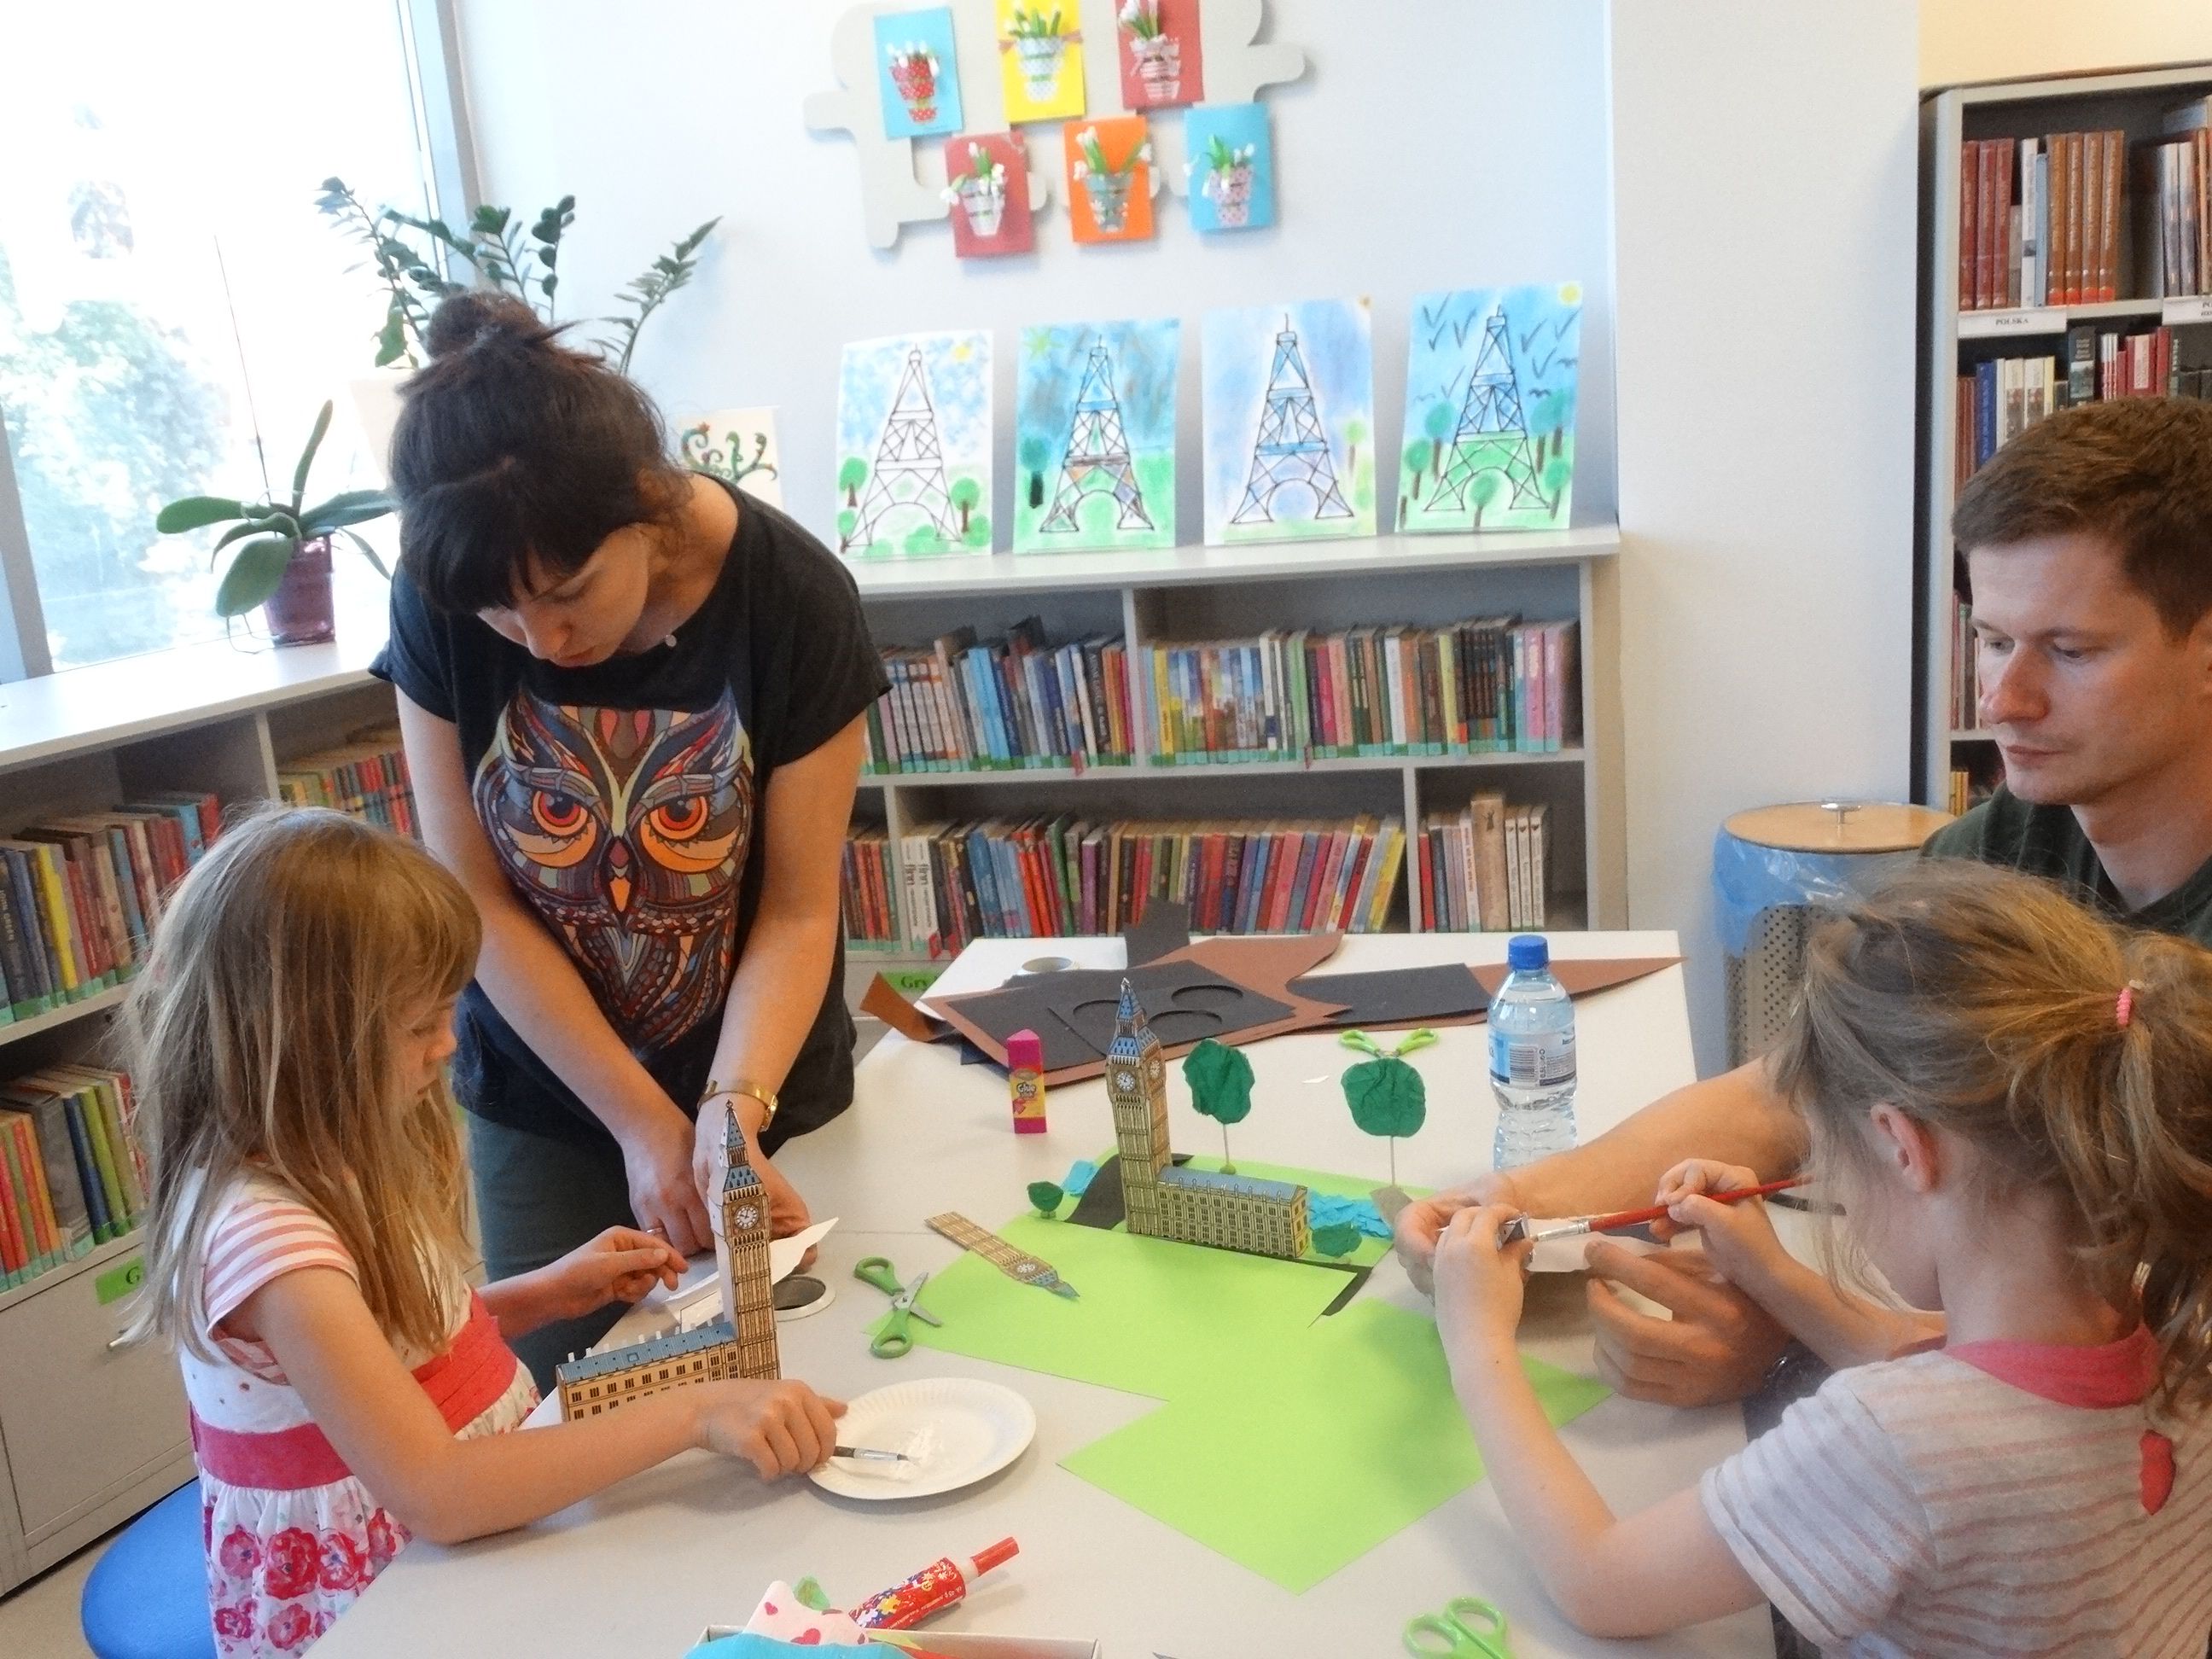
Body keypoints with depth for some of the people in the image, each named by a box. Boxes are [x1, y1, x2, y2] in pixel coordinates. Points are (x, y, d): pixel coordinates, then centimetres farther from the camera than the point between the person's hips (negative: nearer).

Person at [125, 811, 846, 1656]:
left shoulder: (331, 1156, -1)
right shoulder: (260, 1228, -26)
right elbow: (432, 1493, -31)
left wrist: (545, 1292, -1)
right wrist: (694, 1411, -33)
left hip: (493, 1494, 7)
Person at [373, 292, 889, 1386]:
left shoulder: (792, 597, -21)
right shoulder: (439, 603, -16)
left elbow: (798, 911, -15)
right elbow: (479, 899, -12)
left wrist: (732, 1112, -29)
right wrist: (646, 1124, -16)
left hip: (759, 1088, -1)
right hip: (542, 1099, 1)